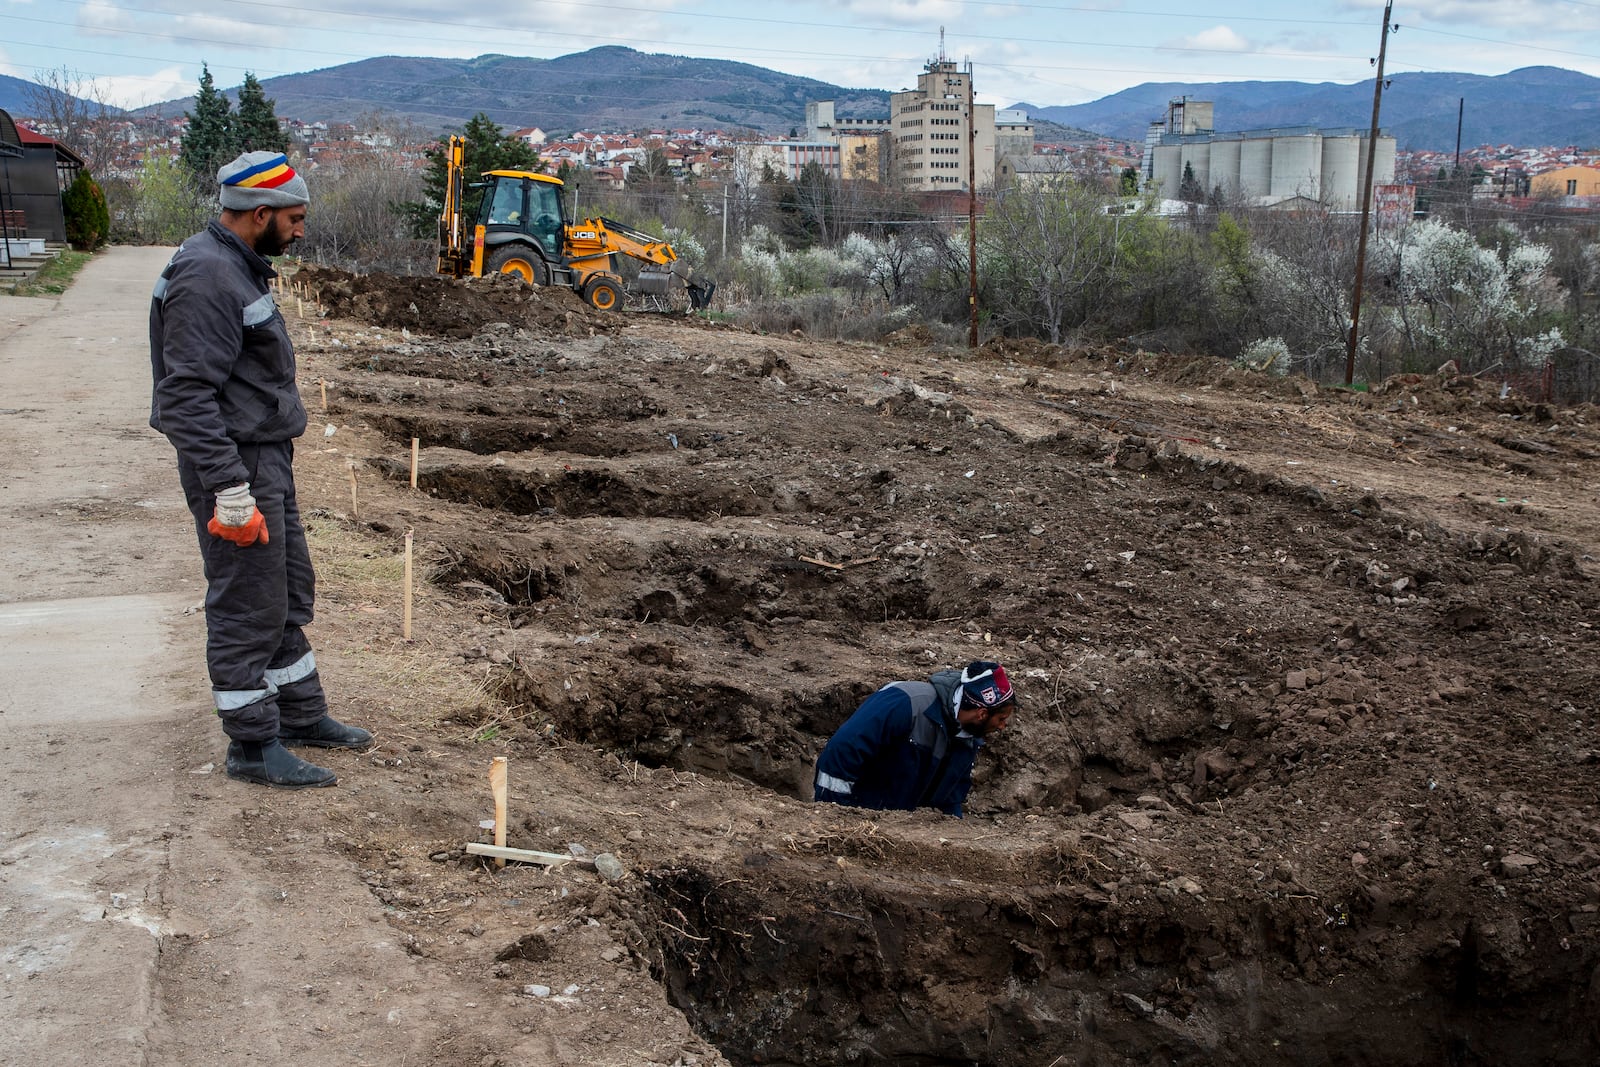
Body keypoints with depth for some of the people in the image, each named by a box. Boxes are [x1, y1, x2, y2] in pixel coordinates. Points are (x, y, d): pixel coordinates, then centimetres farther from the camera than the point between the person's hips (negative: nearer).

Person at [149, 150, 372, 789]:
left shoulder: (239, 268, 13)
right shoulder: (207, 278, -20)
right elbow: (188, 394, -25)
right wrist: (229, 490, -26)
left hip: (267, 458, 11)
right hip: (235, 467, -11)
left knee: (289, 593, 18)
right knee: (248, 608, -2)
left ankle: (301, 715, 32)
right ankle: (253, 747, 9)